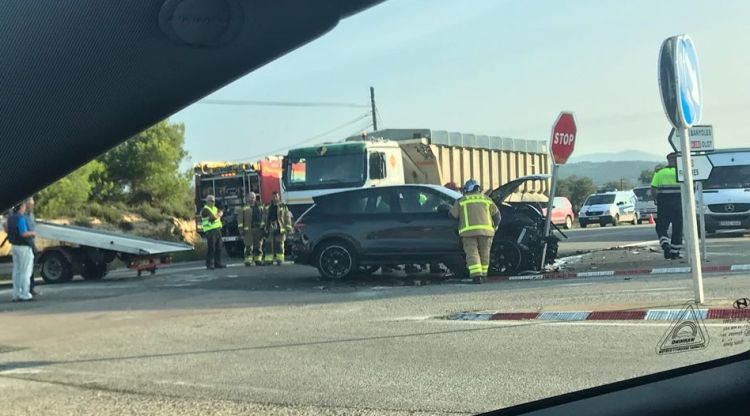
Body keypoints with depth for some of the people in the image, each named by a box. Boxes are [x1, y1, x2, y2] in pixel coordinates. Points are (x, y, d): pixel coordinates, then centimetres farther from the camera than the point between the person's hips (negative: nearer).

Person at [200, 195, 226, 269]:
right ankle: (209, 264, -5)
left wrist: (217, 215, -9)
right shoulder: (205, 209, -7)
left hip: (218, 230, 8)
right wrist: (218, 215, 3)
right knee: (211, 248, -9)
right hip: (210, 231, -8)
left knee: (218, 248, 8)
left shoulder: (215, 208, 22)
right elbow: (213, 217, -16)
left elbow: (221, 213, 9)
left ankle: (217, 263, 14)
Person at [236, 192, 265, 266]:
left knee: (258, 247, 7)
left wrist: (263, 228, 5)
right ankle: (248, 262, -2)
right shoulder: (244, 208, 1)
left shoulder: (260, 207, 11)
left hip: (258, 230, 4)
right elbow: (240, 219, -1)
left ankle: (258, 260, 14)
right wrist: (241, 229, -7)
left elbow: (263, 218, 12)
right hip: (248, 230, -4)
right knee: (248, 247, -4)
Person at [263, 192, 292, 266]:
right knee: (268, 245, 2)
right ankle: (268, 260, 7)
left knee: (279, 245, -4)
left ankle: (279, 260, 0)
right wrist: (263, 226, 15)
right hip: (270, 228, 4)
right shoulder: (268, 208, 16)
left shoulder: (283, 207, 5)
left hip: (280, 229, -4)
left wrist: (288, 228, -3)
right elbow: (265, 218, 21)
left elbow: (287, 218, 3)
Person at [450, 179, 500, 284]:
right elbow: (496, 214, 20)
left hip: (468, 231, -2)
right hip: (486, 230, 2)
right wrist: (494, 227, 32)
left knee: (472, 253, -3)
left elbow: (453, 214, 11)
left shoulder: (461, 201, 13)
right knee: (484, 254, 14)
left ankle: (477, 276, -16)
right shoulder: (486, 199, 20)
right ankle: (483, 275, 20)